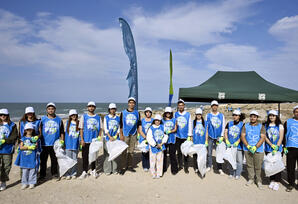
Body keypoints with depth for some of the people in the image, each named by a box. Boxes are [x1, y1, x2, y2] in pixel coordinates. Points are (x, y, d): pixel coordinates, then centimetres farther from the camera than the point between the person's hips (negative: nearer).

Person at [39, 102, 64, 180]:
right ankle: (42, 174, 21)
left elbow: (62, 132, 9)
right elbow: (39, 131, 4)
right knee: (43, 160, 7)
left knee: (54, 159, 8)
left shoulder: (59, 120, 6)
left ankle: (54, 173, 23)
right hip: (44, 144, 0)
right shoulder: (42, 119, 4)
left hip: (55, 144, 0)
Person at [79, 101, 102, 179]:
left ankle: (93, 170, 25)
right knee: (85, 156, 3)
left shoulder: (98, 117, 5)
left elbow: (100, 129, 6)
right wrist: (82, 139, -6)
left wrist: (99, 138, -4)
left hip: (95, 140, 1)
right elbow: (81, 128, 0)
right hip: (86, 140, -1)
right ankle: (84, 172, 14)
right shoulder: (84, 116, 2)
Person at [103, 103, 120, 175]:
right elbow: (105, 128, -3)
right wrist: (110, 137, -11)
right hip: (107, 138, -2)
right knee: (107, 154, -1)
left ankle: (114, 169, 14)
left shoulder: (118, 118, 9)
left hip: (116, 138, 2)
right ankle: (107, 170, 8)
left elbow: (119, 128, 9)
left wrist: (115, 136, -6)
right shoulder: (106, 118, 2)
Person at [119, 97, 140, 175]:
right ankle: (123, 167, 7)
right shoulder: (123, 113, 0)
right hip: (125, 134, -2)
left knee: (131, 151, 10)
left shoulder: (137, 113, 7)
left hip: (133, 135, 3)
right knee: (124, 151, -2)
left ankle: (130, 166, 21)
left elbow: (138, 125, 12)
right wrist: (121, 134, -5)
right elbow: (121, 124, 1)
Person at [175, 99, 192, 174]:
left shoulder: (188, 114, -1)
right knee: (179, 151, 11)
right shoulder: (176, 114, 3)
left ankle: (186, 167, 11)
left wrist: (190, 135, -2)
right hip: (178, 136, 2)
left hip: (185, 136, -2)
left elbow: (190, 125, 0)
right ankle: (180, 166, 24)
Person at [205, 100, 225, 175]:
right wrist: (206, 139, -1)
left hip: (218, 137, 0)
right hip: (210, 137, 0)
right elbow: (206, 127, 2)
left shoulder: (221, 115, 6)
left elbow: (223, 126, 4)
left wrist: (221, 137, -5)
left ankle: (220, 168, 10)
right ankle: (209, 166, 18)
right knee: (209, 152, 4)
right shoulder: (208, 115, 3)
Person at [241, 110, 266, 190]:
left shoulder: (261, 126, 4)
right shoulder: (246, 126, 9)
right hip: (247, 149, 2)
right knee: (249, 165, 8)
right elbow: (242, 136, 2)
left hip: (258, 150, -2)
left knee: (258, 166, 0)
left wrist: (255, 147, -16)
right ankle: (250, 179, 21)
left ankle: (258, 181, 12)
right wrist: (248, 146, -11)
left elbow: (263, 138, -6)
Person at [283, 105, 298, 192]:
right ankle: (291, 184, 18)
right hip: (291, 148, 0)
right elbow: (284, 135, 8)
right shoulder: (288, 122, 7)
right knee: (290, 167, 5)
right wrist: (284, 147, 2)